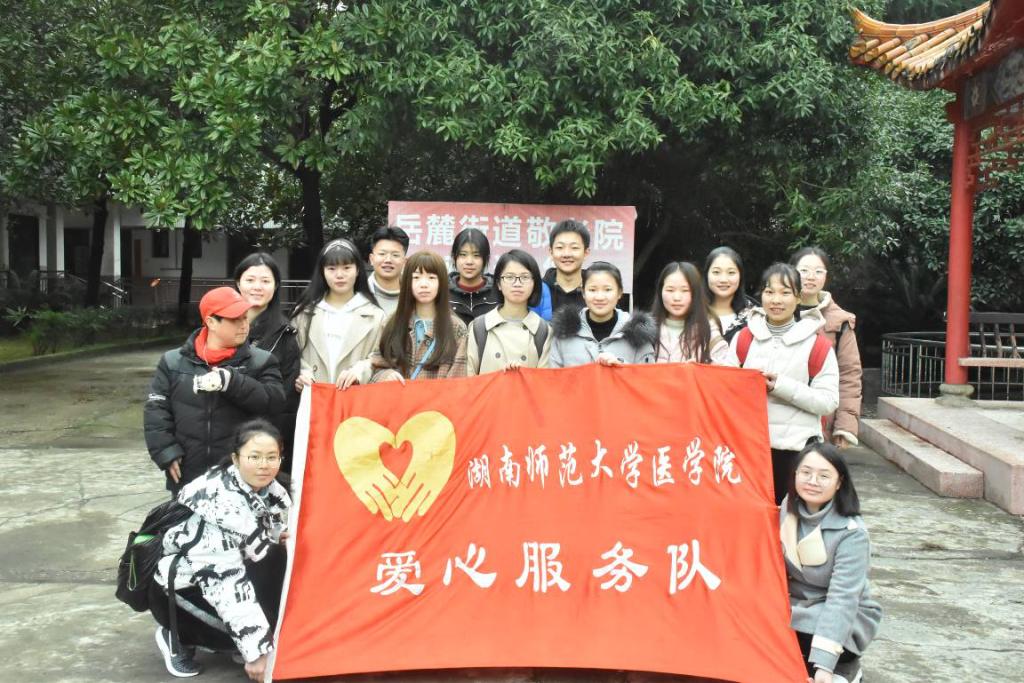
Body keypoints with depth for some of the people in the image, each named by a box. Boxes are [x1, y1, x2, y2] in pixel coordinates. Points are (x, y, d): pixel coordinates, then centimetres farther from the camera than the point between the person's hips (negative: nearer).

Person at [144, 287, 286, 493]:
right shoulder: (174, 362, 5)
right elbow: (156, 410, 5)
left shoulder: (261, 362, 1)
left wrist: (231, 381, -22)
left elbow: (274, 401, -14)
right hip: (188, 479, 2)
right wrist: (166, 452, -5)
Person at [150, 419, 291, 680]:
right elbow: (227, 583, -35)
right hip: (175, 586, -7)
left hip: (217, 578, 7)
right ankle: (178, 637, -2)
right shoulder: (220, 499, -32)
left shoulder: (273, 491, -8)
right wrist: (256, 651, -35)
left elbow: (285, 535, 10)